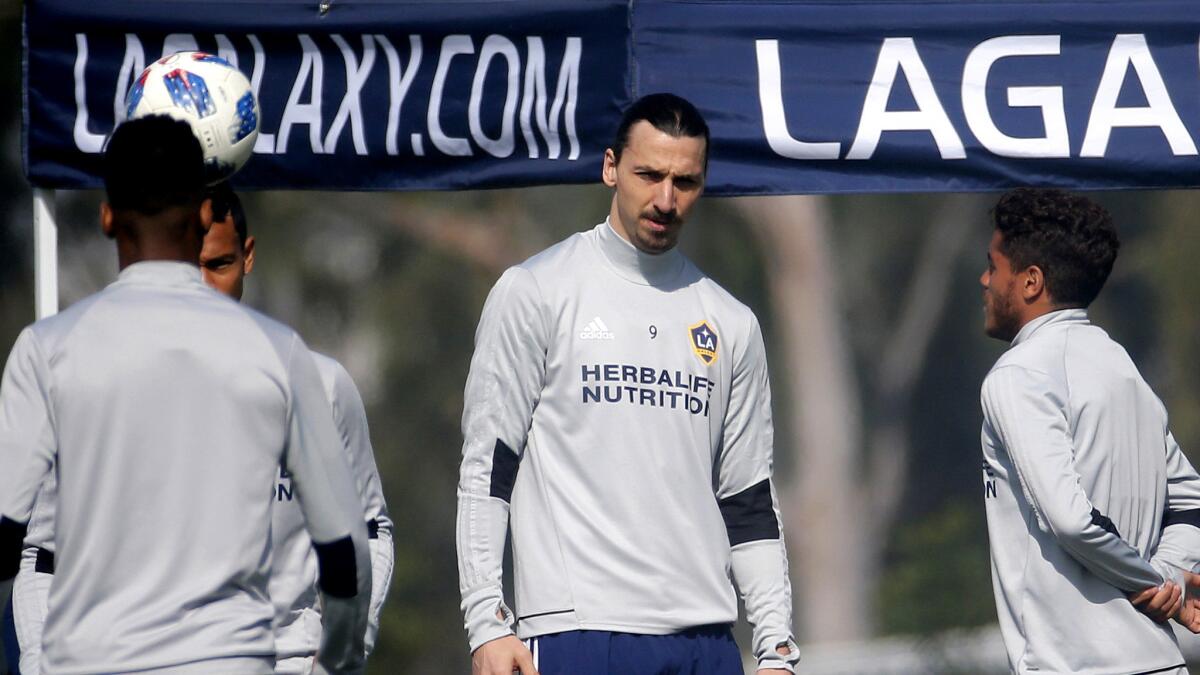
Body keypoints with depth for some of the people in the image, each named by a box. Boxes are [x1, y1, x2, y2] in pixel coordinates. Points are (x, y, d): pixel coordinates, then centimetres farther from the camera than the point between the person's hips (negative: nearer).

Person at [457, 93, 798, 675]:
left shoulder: (731, 324, 16)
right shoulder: (534, 292, 2)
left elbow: (749, 502, 17)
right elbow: (485, 468, -1)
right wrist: (487, 621, -10)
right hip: (576, 628, -5)